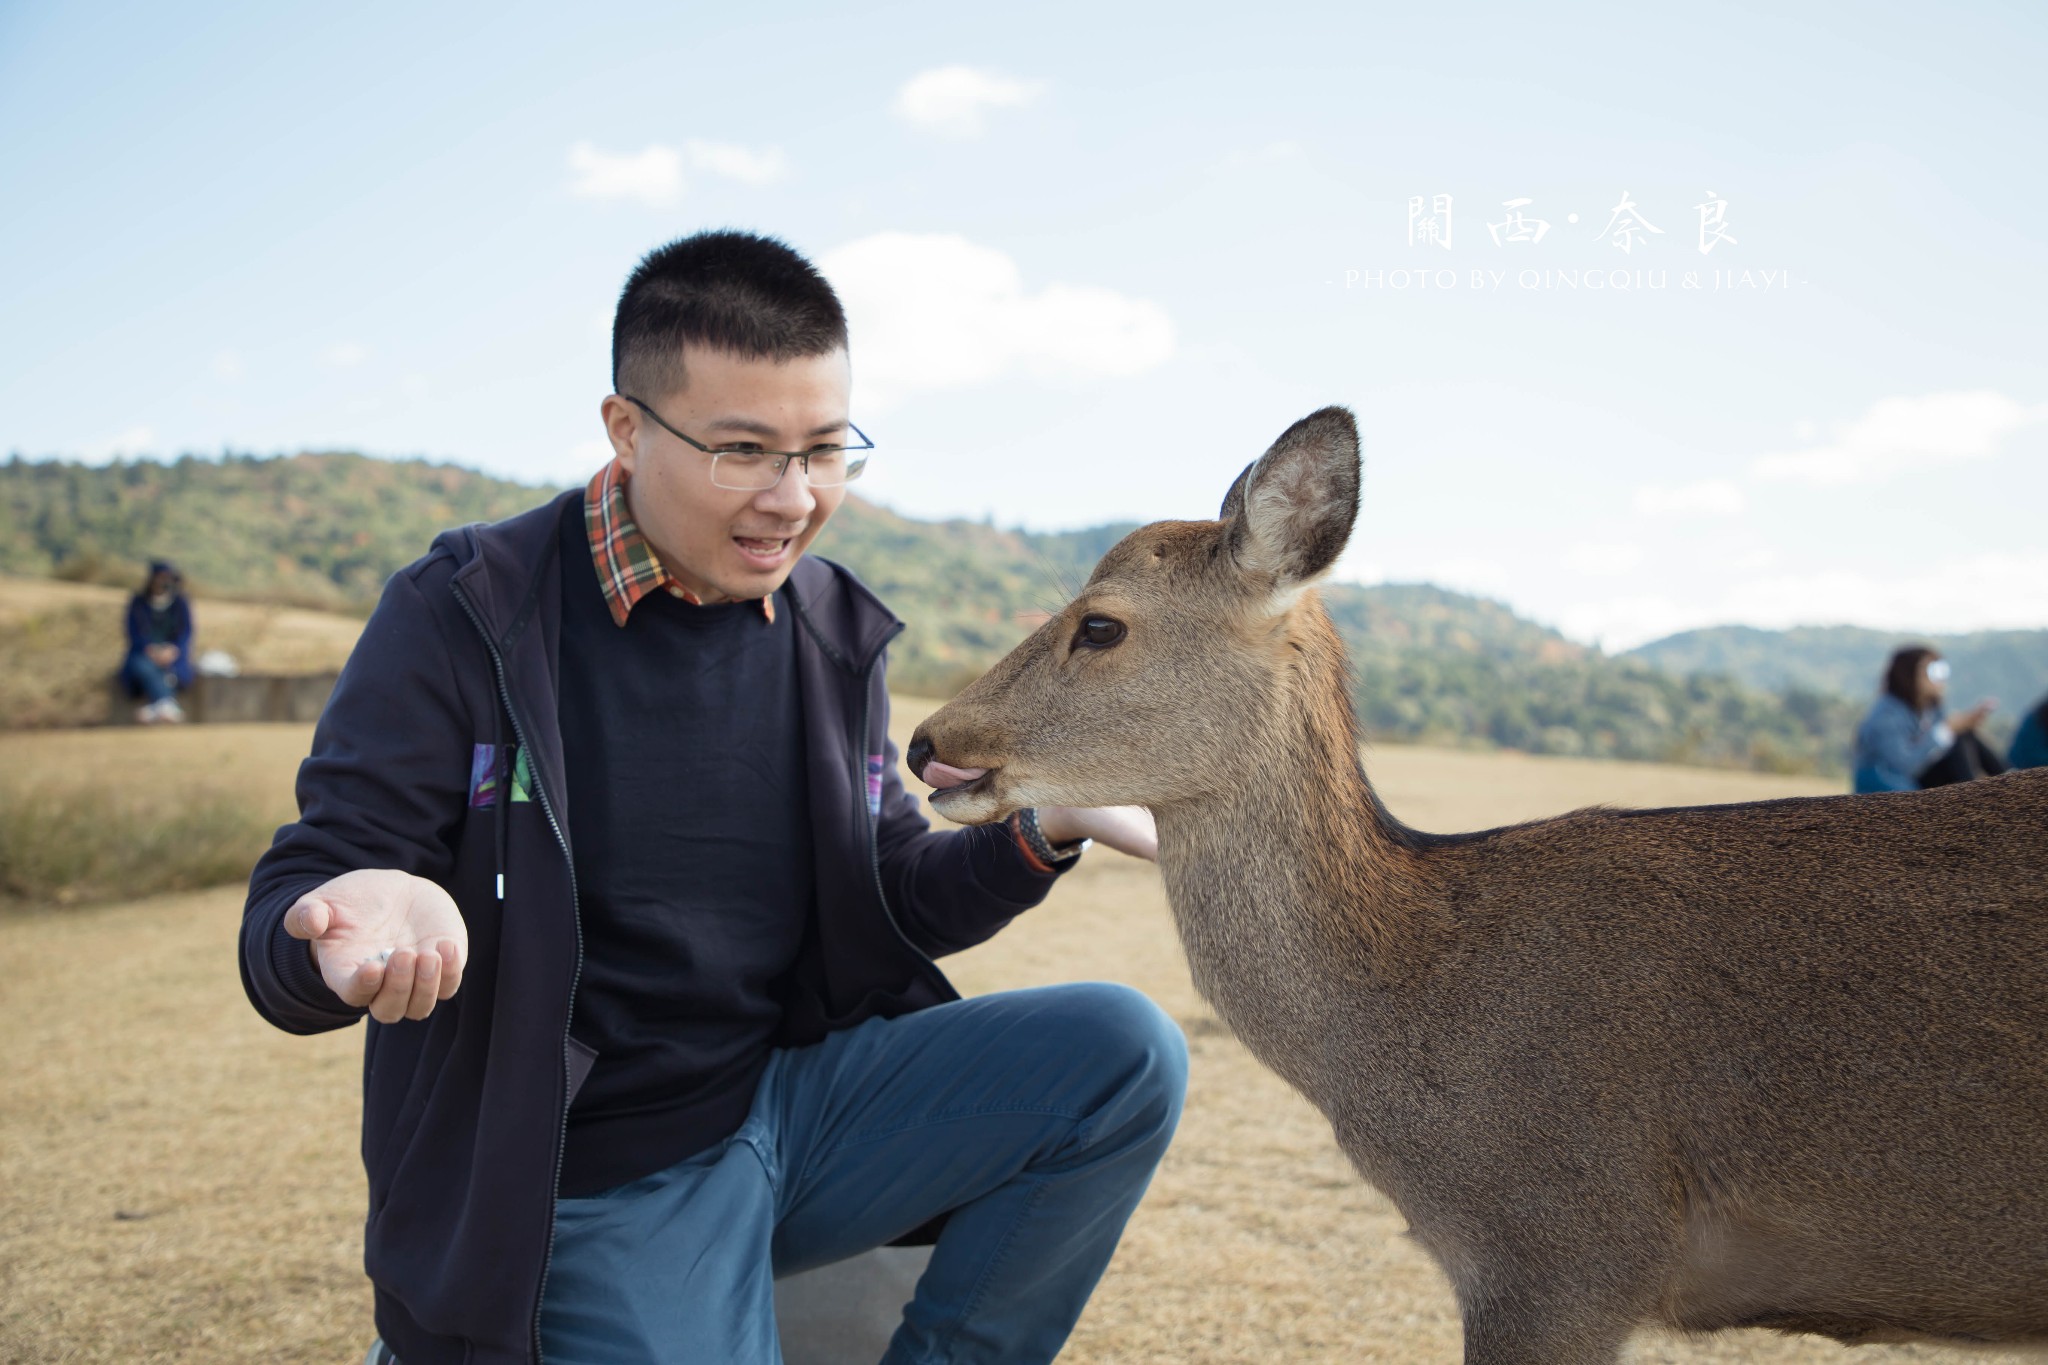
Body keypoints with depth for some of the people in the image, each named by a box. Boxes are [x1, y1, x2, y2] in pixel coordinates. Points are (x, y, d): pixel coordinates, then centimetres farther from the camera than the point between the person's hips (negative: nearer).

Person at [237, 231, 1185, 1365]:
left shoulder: (834, 631, 4)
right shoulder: (463, 616, -11)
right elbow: (285, 930, -12)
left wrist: (1044, 829, -7)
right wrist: (369, 917, -37)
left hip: (795, 1100, 5)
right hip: (592, 1186, -4)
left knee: (1125, 1050, -12)